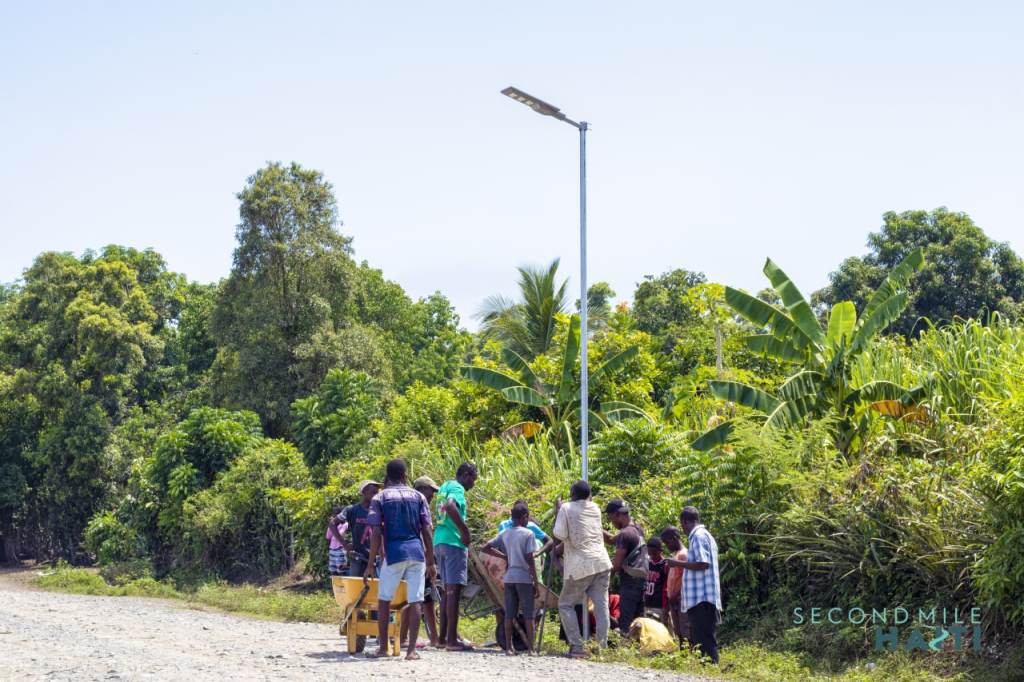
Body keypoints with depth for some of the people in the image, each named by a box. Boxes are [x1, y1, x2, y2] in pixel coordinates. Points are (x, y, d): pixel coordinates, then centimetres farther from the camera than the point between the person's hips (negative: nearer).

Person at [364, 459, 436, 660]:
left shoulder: (380, 498, 3)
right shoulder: (418, 497, 9)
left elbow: (376, 533, -4)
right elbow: (426, 531, 5)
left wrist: (371, 564, 0)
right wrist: (431, 561, 10)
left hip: (394, 553, -2)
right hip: (417, 552, 2)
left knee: (384, 599, 13)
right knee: (415, 601, 1)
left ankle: (383, 647, 13)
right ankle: (411, 649, -2)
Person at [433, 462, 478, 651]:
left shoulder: (444, 487, 20)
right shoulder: (457, 488, -10)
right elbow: (451, 507, -29)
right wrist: (465, 531, -21)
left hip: (440, 541, 10)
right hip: (453, 542, -10)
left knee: (449, 589, 15)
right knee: (454, 589, -9)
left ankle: (444, 635, 18)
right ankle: (452, 639, -10)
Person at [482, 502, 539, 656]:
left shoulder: (504, 533, 8)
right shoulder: (528, 534, -7)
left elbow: (486, 548, 8)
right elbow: (529, 559, -11)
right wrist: (536, 580, -4)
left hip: (509, 577, 5)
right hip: (524, 577, -5)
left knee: (509, 614, 6)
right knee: (528, 614, 1)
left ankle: (509, 647, 5)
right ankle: (530, 648, -1)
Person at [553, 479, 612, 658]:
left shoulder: (566, 509, -4)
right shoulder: (595, 508, 13)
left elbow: (560, 534, -9)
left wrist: (557, 512, 2)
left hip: (580, 566, -5)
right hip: (601, 562, 5)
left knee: (566, 604, 7)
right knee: (601, 605, 4)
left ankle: (577, 646, -3)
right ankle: (603, 646, -2)